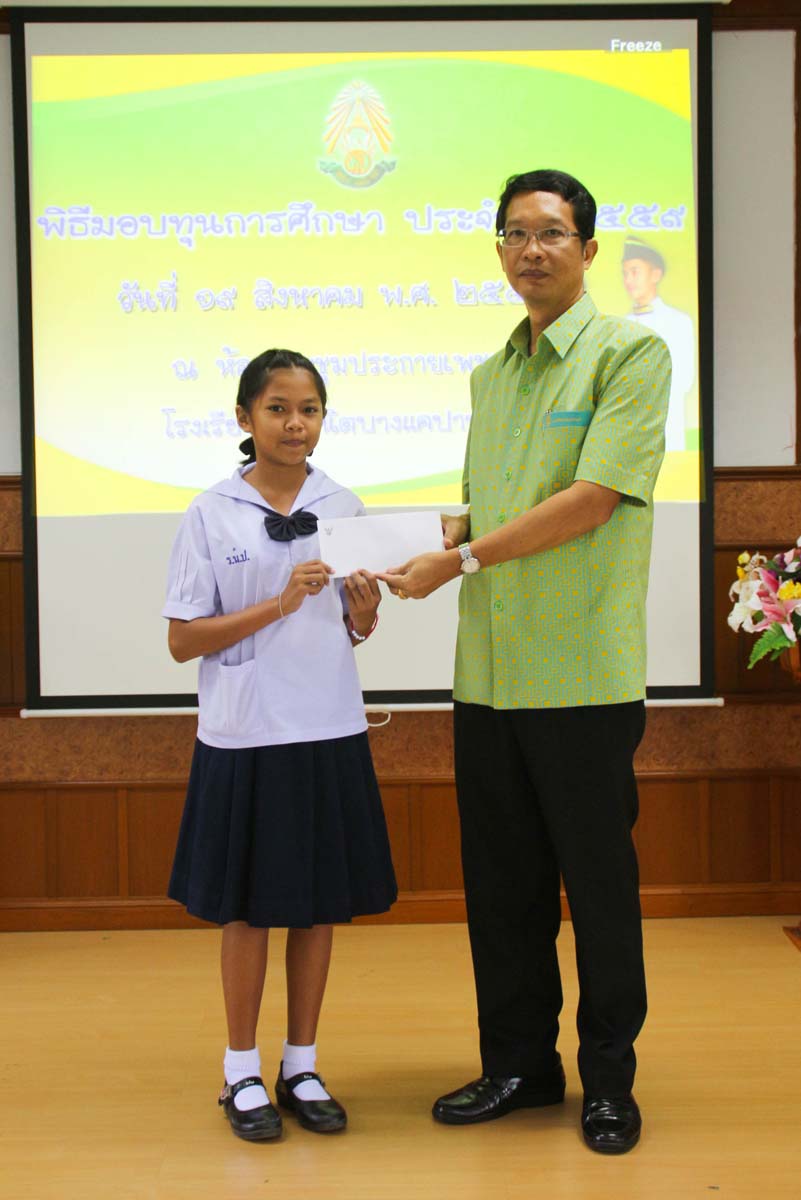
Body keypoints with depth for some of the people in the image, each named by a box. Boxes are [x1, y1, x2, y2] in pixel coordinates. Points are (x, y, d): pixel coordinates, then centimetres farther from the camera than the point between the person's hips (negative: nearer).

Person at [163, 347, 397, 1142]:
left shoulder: (344, 508, 6)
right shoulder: (211, 514, -4)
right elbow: (181, 641, -7)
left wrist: (363, 610, -11)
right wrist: (277, 605, -18)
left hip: (329, 731, 3)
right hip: (244, 736, -3)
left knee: (320, 903, 10)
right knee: (247, 907, 7)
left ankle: (301, 1067, 25)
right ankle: (242, 1074, 22)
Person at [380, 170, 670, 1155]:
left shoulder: (630, 352, -5)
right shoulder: (490, 374, 17)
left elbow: (593, 498, -15)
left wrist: (464, 558, -13)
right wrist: (436, 533, 3)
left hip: (585, 676, -6)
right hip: (486, 674, 6)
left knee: (599, 881, 5)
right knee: (501, 883, 13)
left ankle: (608, 1081, 21)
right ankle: (518, 1064, 28)